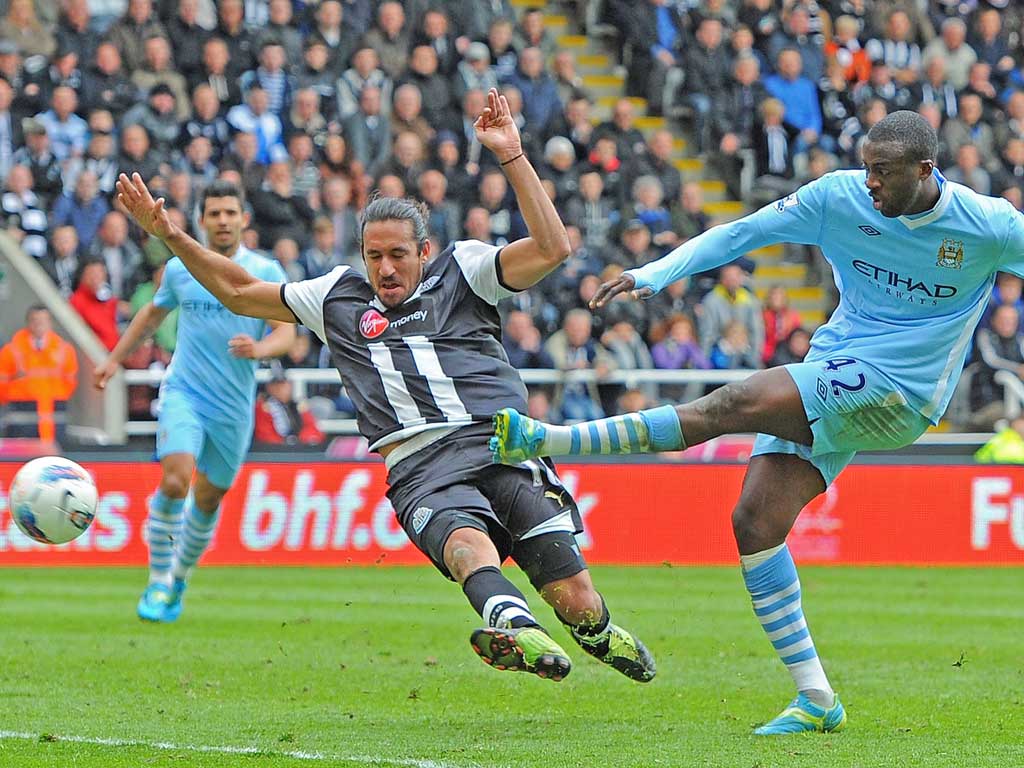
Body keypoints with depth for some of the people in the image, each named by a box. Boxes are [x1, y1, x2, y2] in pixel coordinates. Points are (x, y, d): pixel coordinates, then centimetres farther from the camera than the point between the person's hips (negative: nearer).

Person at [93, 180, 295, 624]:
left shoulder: (266, 272, 0)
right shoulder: (179, 268, 5)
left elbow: (286, 334, -5)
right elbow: (153, 314, 24)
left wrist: (258, 349, -26)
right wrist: (114, 359, 26)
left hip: (234, 405, 1)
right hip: (184, 392, -1)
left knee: (208, 499, 9)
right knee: (175, 480, -22)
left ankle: (178, 582, 31)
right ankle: (158, 580, -8)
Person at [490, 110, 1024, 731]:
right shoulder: (840, 197, -1)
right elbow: (742, 233, -1)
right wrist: (654, 275, -11)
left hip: (897, 391, -5)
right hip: (830, 386, 5)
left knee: (738, 404, -24)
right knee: (754, 521, -10)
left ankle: (548, 442, -22)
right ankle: (816, 701, -5)